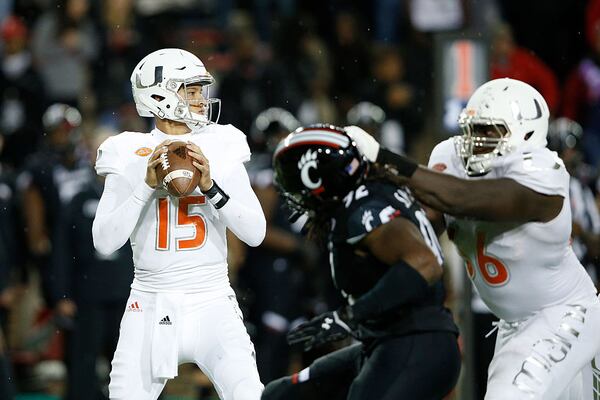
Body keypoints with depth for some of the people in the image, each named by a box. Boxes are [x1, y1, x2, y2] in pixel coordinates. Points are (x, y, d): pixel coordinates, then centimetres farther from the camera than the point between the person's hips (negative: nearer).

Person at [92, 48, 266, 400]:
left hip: (212, 307, 0)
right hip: (151, 310, 0)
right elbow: (105, 242, -7)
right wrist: (147, 185, -15)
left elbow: (255, 233, -3)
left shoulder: (220, 150, 4)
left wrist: (210, 186, -15)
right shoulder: (131, 156, 1)